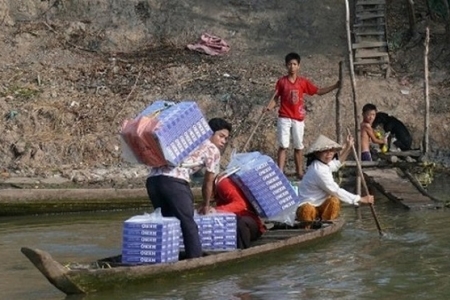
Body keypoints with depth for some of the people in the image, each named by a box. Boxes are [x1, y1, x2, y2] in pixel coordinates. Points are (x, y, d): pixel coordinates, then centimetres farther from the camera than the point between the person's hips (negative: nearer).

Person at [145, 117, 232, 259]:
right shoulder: (213, 150, 14)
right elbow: (208, 183, 21)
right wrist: (205, 206, 34)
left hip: (153, 178, 7)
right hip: (174, 181, -7)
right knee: (189, 224, 2)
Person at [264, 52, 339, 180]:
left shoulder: (303, 82, 4)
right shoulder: (281, 81, 1)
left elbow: (319, 91, 8)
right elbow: (275, 98, 2)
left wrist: (335, 86, 1)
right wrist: (268, 108, -16)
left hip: (298, 119, 2)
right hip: (284, 118, -2)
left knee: (298, 146, 8)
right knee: (283, 146, -5)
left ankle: (299, 172, 18)